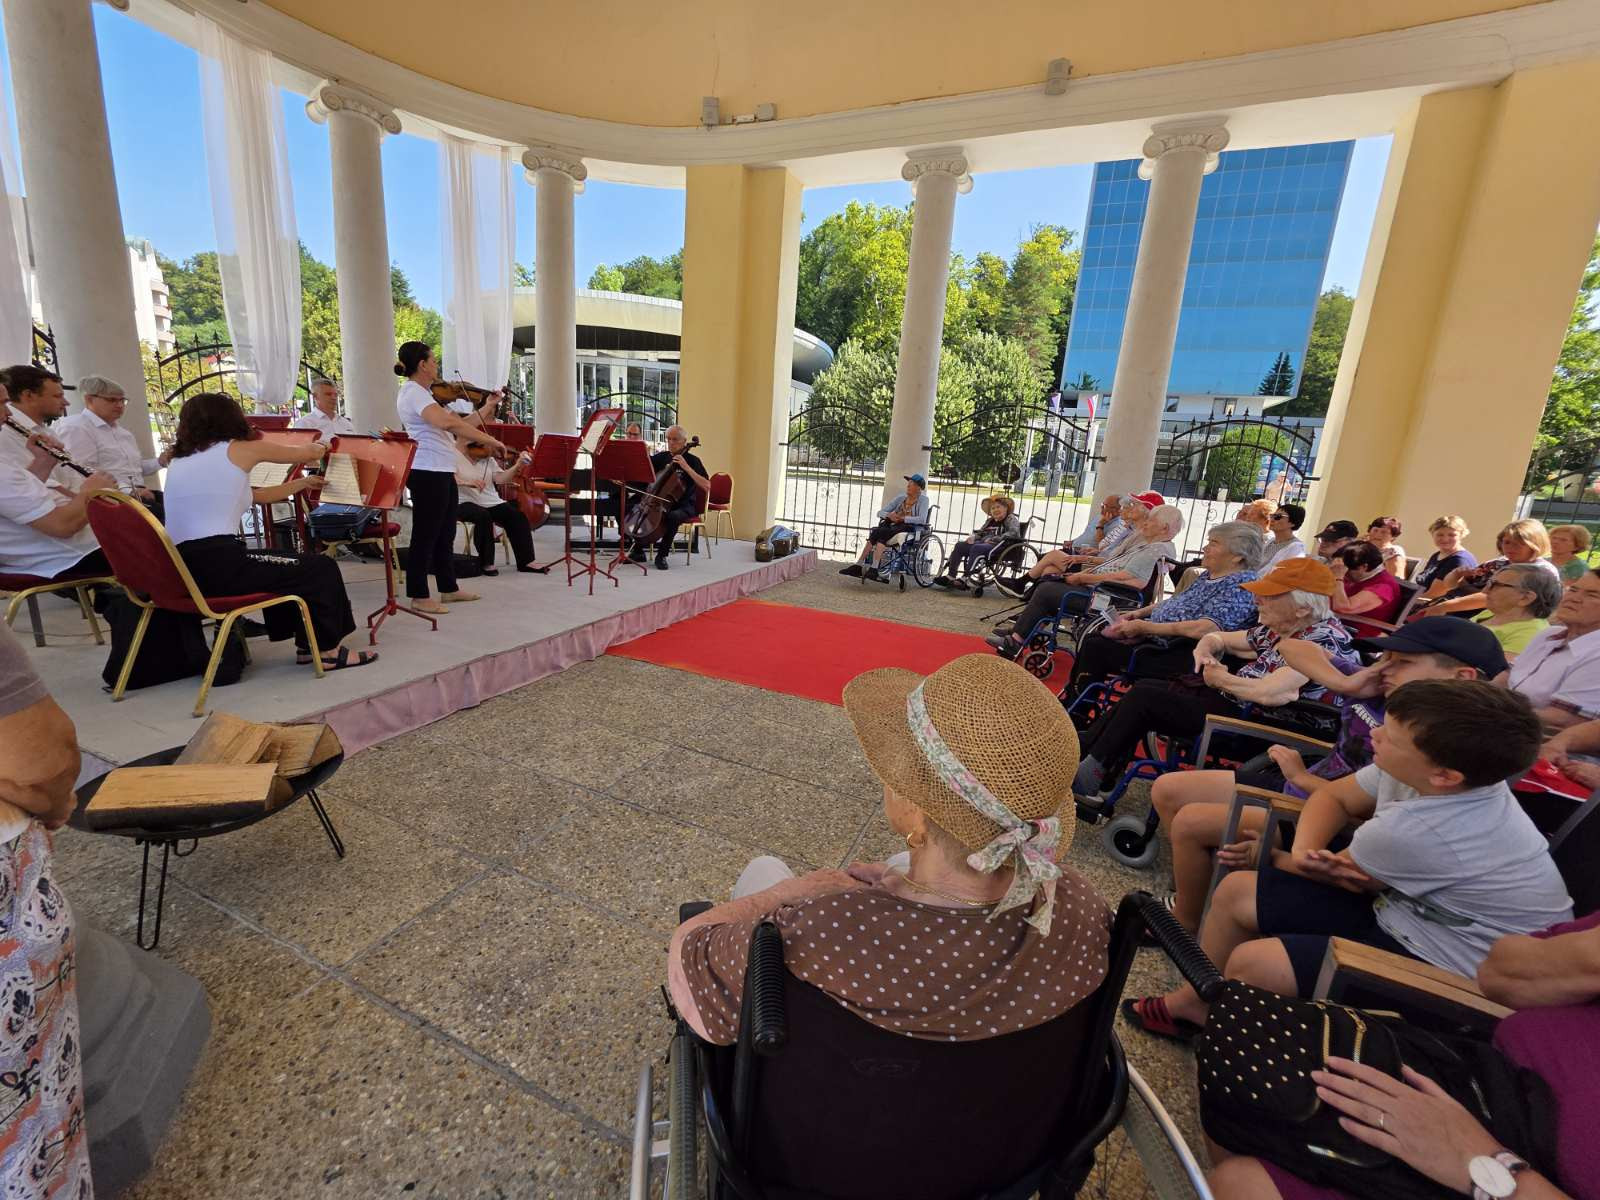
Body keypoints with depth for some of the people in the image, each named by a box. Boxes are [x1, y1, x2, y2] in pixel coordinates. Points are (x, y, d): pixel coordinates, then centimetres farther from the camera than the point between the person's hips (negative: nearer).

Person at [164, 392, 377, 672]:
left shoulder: (178, 461, 22)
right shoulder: (239, 449, 2)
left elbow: (257, 496, 26)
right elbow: (308, 453, 16)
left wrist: (302, 483, 38)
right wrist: (320, 447, 39)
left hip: (179, 571, 8)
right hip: (219, 567, -8)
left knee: (286, 565, 29)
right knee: (321, 568, 7)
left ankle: (307, 644, 33)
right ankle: (327, 651, 15)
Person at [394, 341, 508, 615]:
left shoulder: (422, 392, 20)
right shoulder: (413, 391, -13)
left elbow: (455, 424, 17)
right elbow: (446, 421, -31)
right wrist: (488, 439, -28)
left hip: (441, 472, 10)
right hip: (427, 472, -10)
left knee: (446, 533, 15)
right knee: (426, 535, -3)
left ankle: (449, 588, 25)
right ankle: (419, 596, 6)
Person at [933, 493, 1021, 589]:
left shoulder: (1011, 519, 4)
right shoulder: (990, 521, 26)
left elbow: (1014, 533, -14)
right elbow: (979, 532, 28)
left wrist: (994, 539, -21)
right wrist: (972, 537, 3)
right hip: (983, 543, 8)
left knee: (976, 548, -35)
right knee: (959, 545, -8)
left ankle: (965, 580, -39)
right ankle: (950, 576, -14)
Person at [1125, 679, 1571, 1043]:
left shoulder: (1416, 831, -35)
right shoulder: (1449, 777, -10)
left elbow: (1335, 871, -15)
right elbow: (1334, 796, 3)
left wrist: (1275, 857, 4)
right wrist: (1303, 851, -15)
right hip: (1408, 909, 8)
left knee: (1252, 962, -22)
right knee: (1235, 891, 2)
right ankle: (1195, 1003, 21)